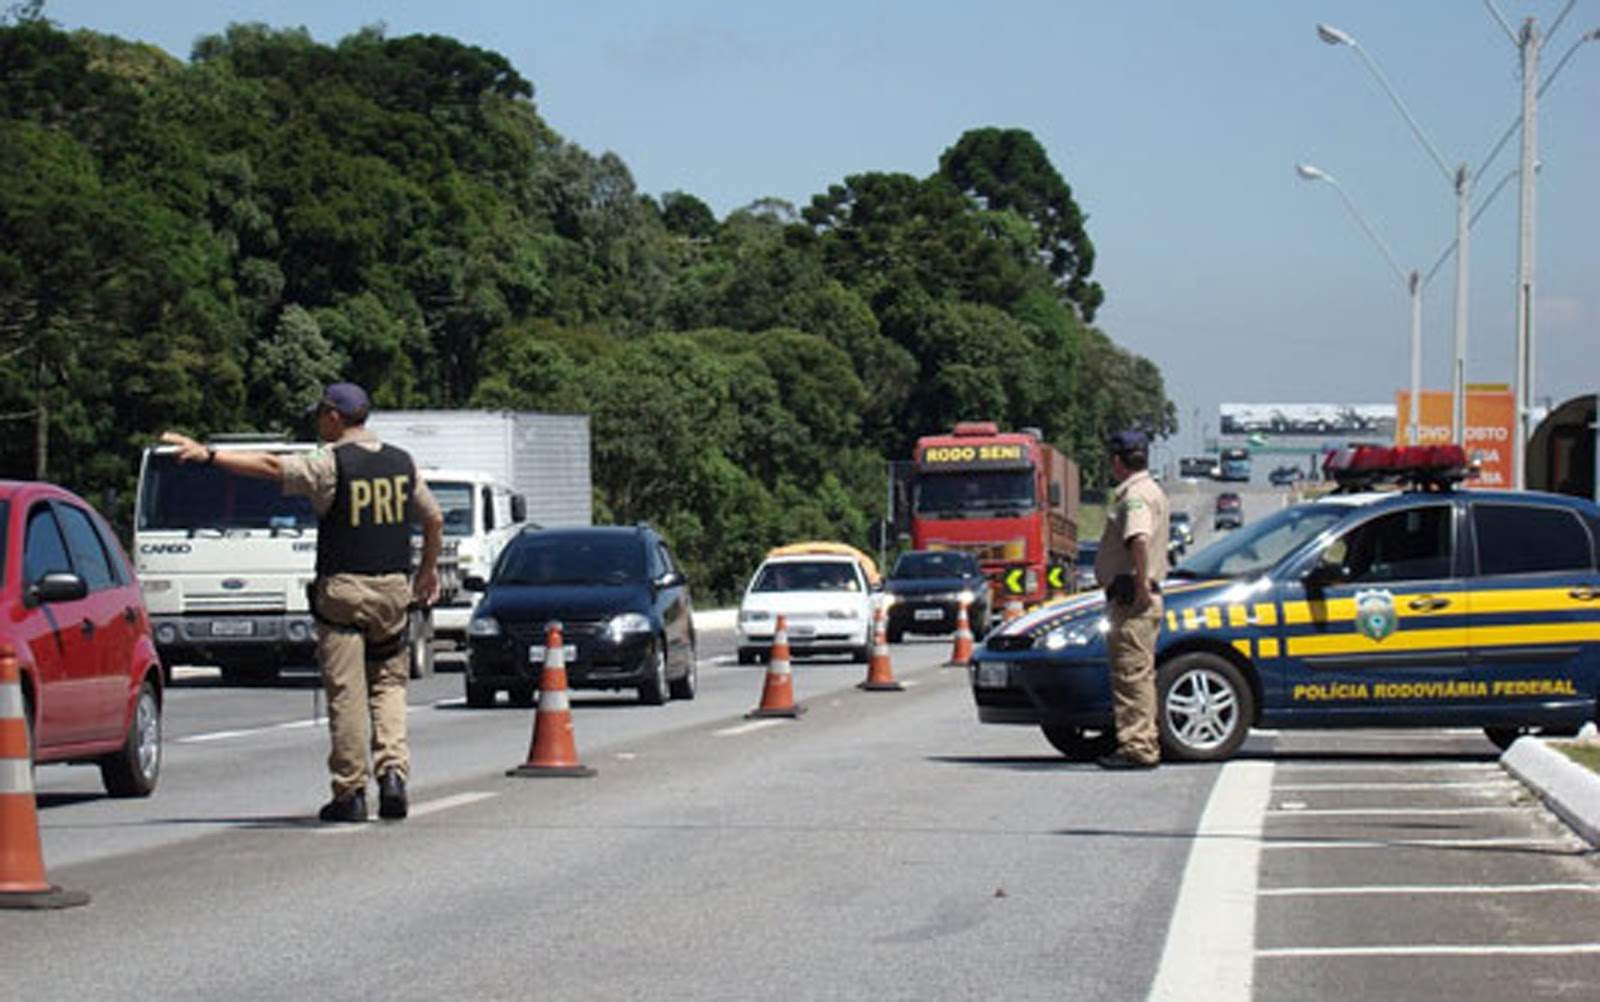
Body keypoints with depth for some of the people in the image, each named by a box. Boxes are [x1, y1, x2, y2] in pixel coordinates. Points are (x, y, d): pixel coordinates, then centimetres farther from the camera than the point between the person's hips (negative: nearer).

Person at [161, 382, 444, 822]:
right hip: (394, 588, 5)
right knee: (388, 682, 14)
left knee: (346, 691, -1)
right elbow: (434, 520, 19)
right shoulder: (402, 463, 10)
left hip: (343, 589, -5)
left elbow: (270, 466, -13)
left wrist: (208, 455, -11)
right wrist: (428, 570, 33)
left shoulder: (331, 464, -7)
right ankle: (393, 771, -3)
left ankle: (350, 791, 0)